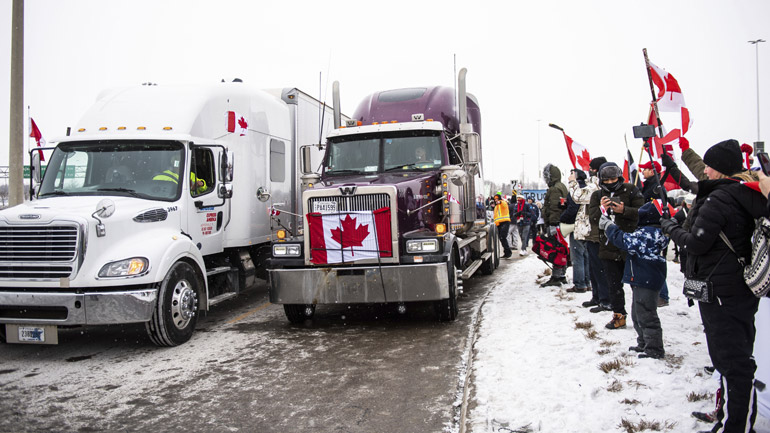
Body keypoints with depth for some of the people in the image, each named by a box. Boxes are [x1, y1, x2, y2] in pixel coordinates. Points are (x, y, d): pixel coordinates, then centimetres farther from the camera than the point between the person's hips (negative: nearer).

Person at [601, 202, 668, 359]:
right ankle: (644, 344, 32)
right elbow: (631, 241, 18)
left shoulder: (647, 233, -21)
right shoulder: (655, 233, 12)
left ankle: (654, 349, 2)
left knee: (646, 315, -4)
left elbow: (624, 240, -23)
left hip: (646, 281, -11)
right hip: (642, 280, 11)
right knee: (637, 315, 21)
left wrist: (608, 225, -13)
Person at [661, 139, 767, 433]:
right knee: (740, 357, 19)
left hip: (720, 292, -9)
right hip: (744, 289, 9)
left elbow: (696, 243, -21)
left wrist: (670, 227, -5)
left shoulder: (717, 199, -19)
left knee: (730, 360, -3)